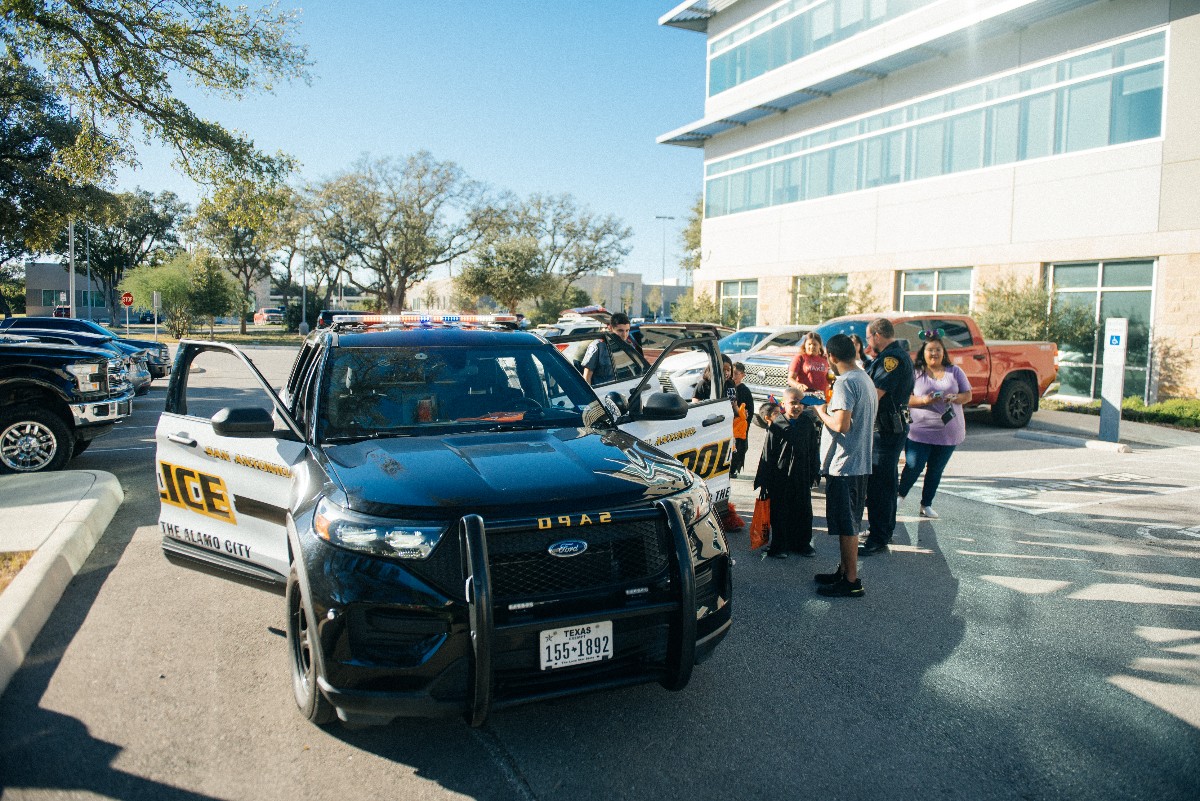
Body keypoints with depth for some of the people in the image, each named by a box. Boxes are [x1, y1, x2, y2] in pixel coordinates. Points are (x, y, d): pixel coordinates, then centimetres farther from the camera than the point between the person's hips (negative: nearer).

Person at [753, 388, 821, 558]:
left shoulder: (808, 423, 2)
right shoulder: (777, 426, -9)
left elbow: (813, 449, 10)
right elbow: (768, 454, -7)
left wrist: (813, 472, 9)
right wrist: (764, 481, -8)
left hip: (802, 475, 4)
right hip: (780, 476, -3)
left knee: (804, 510, 11)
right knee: (779, 512, 4)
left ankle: (802, 543, 27)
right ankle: (779, 545, 18)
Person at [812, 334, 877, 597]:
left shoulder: (845, 382, -18)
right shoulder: (866, 379, 13)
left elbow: (842, 425, -26)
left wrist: (822, 413, -8)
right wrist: (831, 409, 15)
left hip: (843, 464, -10)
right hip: (860, 463, 10)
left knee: (846, 525, -2)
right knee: (847, 524, 18)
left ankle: (852, 581, 5)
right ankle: (844, 571, 28)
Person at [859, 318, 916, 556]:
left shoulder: (891, 358, -18)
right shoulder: (901, 355, 16)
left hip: (886, 431, -11)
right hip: (893, 428, 11)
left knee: (878, 485, -7)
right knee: (887, 482, 20)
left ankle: (878, 540, -3)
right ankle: (886, 530, 32)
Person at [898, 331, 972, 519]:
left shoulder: (955, 371, 7)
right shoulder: (915, 372, 0)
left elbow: (968, 395, 7)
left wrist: (954, 398, -14)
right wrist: (924, 400, -22)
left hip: (948, 432, 3)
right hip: (920, 431, -3)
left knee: (936, 471, 10)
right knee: (913, 467, -5)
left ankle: (926, 505, 23)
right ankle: (899, 496, 18)